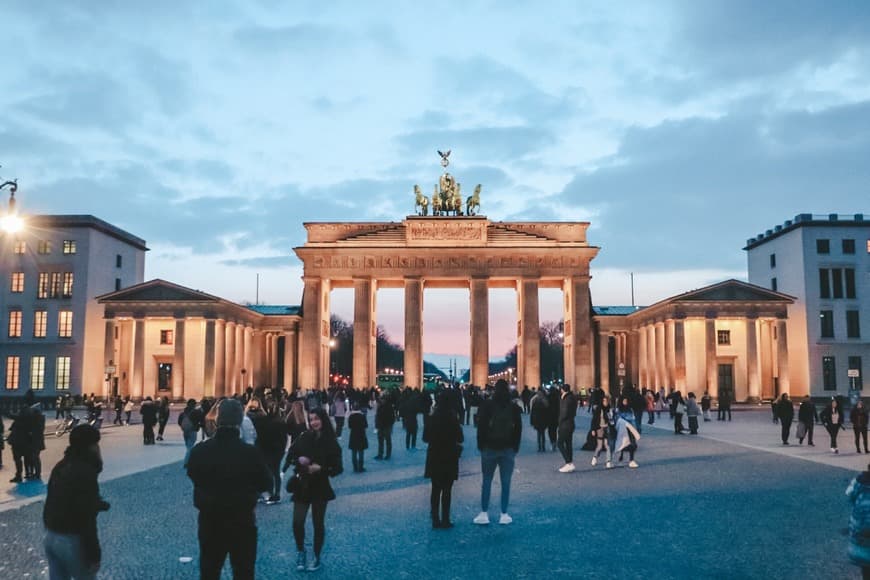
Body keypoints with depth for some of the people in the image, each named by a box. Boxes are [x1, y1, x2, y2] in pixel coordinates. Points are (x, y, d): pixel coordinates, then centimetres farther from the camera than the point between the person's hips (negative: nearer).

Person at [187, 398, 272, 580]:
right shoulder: (251, 452, -19)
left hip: (209, 521, 3)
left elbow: (193, 475, 9)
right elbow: (266, 483, -6)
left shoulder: (199, 451, -11)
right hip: (242, 521, -2)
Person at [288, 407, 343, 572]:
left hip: (320, 488, -2)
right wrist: (299, 460, -11)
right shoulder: (303, 438, -1)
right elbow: (291, 455, 10)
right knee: (297, 522, -6)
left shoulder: (331, 442, -8)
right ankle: (300, 551, 22)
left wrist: (320, 469, -22)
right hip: (302, 486, 2)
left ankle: (317, 557, 25)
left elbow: (338, 468, -8)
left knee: (318, 524, 7)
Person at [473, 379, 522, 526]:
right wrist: (515, 447, 11)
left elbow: (480, 426, -4)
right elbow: (518, 429, 5)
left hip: (489, 448, -1)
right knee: (506, 483, 4)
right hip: (508, 449, 1)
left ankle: (484, 514, 5)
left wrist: (481, 446, 3)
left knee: (486, 481, 6)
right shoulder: (514, 408, 4)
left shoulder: (486, 405, -3)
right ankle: (504, 515, 5)